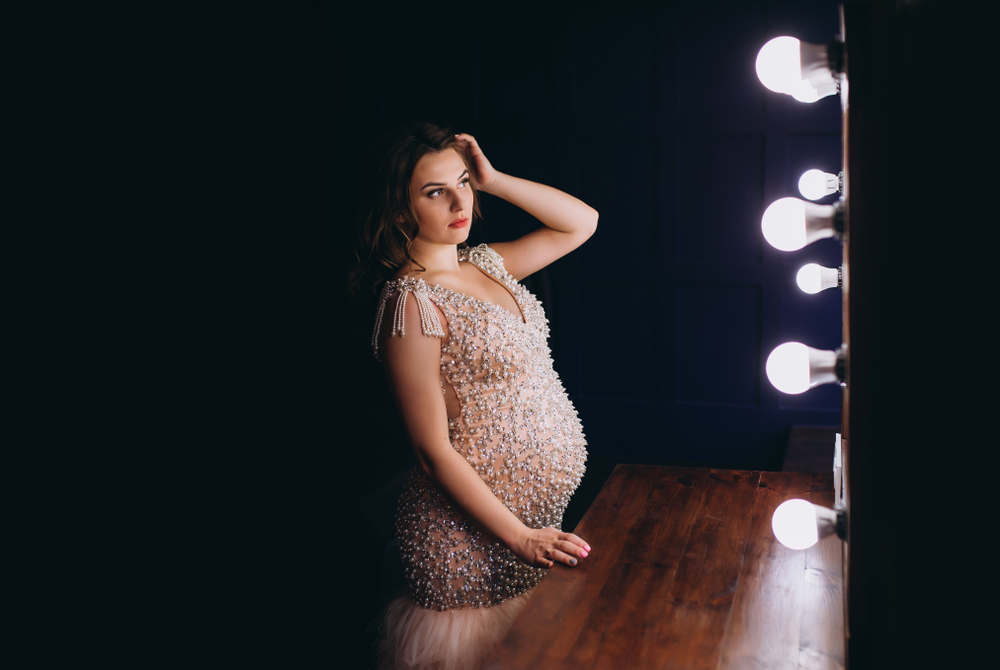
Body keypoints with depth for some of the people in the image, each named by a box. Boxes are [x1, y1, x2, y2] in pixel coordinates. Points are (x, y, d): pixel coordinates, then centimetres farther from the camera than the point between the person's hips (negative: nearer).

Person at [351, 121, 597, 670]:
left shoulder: (487, 265, 5)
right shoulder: (411, 304, -18)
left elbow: (581, 222, 14)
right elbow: (435, 451, -18)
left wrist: (492, 180, 1)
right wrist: (519, 538, -19)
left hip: (539, 510, 8)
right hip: (476, 529, -7)